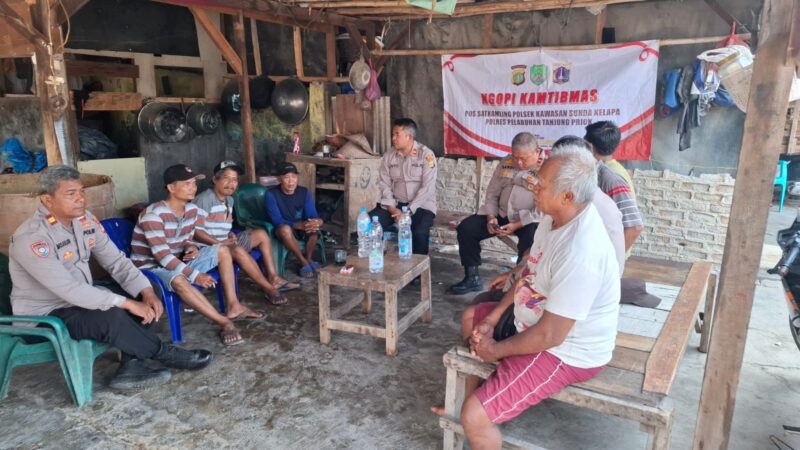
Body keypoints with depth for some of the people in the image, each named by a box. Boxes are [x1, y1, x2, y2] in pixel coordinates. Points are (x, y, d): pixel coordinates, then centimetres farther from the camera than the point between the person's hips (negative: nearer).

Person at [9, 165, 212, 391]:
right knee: (111, 317, -32)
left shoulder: (86, 220, -2)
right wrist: (127, 303, -30)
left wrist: (147, 292, -17)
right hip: (44, 315, -8)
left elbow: (116, 261, -1)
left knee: (145, 301, -7)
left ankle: (130, 368, -10)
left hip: (82, 300, 8)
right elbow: (69, 289, -31)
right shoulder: (31, 238, -25)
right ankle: (166, 355, -10)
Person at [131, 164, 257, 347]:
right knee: (178, 280, -40)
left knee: (222, 251, 0)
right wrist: (194, 275, -34)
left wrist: (192, 248, -13)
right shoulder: (153, 215, -25)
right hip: (152, 268, -8)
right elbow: (162, 256, -30)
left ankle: (234, 306, -5)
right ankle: (224, 322, -32)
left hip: (178, 261, 8)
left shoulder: (192, 210, -1)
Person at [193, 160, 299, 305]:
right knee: (238, 250, -37)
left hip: (225, 243, 10)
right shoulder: (204, 199, -17)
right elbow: (196, 231, -22)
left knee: (261, 234, 8)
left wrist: (230, 236, 0)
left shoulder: (229, 200, 13)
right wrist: (219, 243, -25)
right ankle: (267, 288, -24)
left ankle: (273, 278, 3)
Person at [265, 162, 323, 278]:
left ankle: (309, 258, -8)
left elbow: (313, 215, -12)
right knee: (285, 228, -38)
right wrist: (299, 225, -40)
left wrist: (316, 222, -39)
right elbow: (277, 221, -24)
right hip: (283, 232, -3)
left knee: (315, 224, -30)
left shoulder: (305, 192, -6)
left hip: (302, 230, 3)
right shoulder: (271, 194, -17)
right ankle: (303, 262, -20)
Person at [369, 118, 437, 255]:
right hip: (395, 204, 4)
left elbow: (427, 187, -15)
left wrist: (408, 210, -20)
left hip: (421, 205, -4)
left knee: (419, 233, -33)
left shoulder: (426, 155, -9)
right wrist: (392, 208, -14)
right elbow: (384, 184, 2)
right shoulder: (388, 156, 6)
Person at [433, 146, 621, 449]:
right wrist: (493, 317, 2)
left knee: (474, 417, -19)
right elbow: (530, 276, 10)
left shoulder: (579, 253, -35)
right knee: (471, 317, 24)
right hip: (539, 317, 10)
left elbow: (549, 336, -31)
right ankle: (469, 399, 36)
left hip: (564, 350, -10)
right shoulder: (555, 219, -4)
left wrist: (495, 350, -15)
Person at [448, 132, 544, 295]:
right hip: (501, 215, 6)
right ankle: (472, 278, 2)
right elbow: (492, 193, 13)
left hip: (529, 220, -5)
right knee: (466, 228, -9)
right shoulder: (506, 163, 8)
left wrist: (516, 225, -23)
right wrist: (491, 217, -4)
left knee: (529, 242, -37)